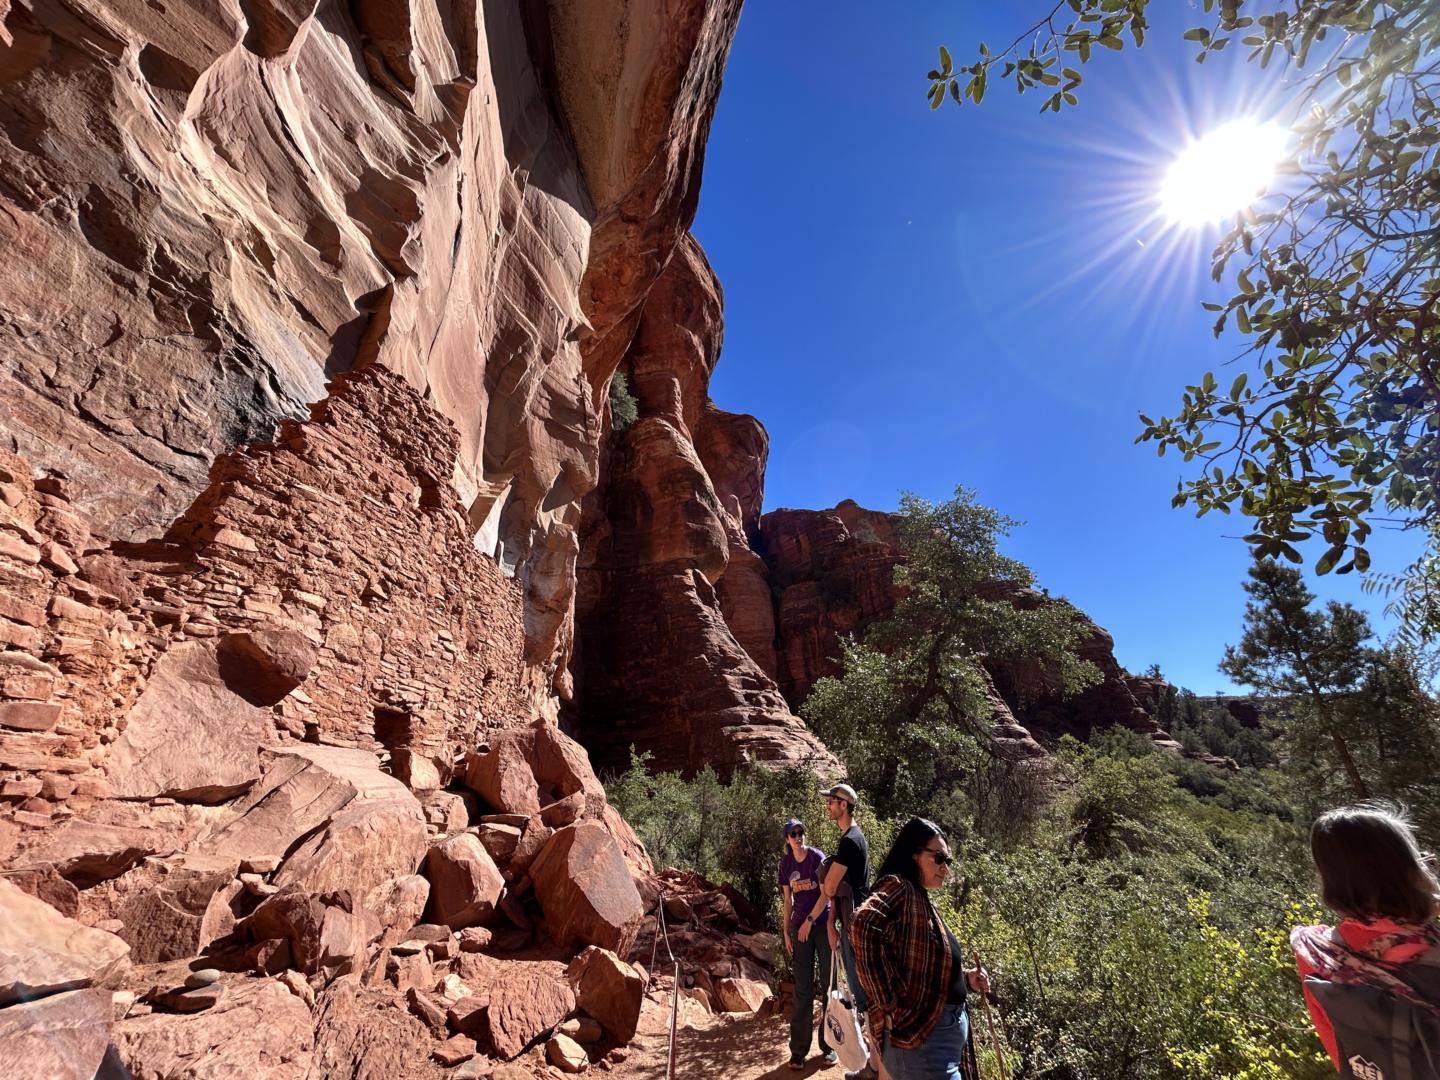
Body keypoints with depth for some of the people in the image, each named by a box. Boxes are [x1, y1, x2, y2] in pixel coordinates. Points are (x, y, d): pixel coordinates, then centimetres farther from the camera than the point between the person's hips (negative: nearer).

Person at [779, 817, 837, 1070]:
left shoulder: (817, 857, -12)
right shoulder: (785, 863, 1)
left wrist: (809, 921, -12)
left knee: (828, 985, 5)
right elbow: (788, 900, 8)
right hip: (799, 926, 3)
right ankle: (799, 1049, 15)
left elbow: (826, 894, -12)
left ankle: (829, 1045, 19)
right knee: (802, 988, 6)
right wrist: (786, 932, 6)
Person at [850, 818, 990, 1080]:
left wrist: (966, 979, 6)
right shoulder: (899, 888, -17)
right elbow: (863, 927, -36)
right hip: (920, 1039, -10)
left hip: (945, 1033, 10)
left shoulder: (921, 900, 13)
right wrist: (889, 1005, -29)